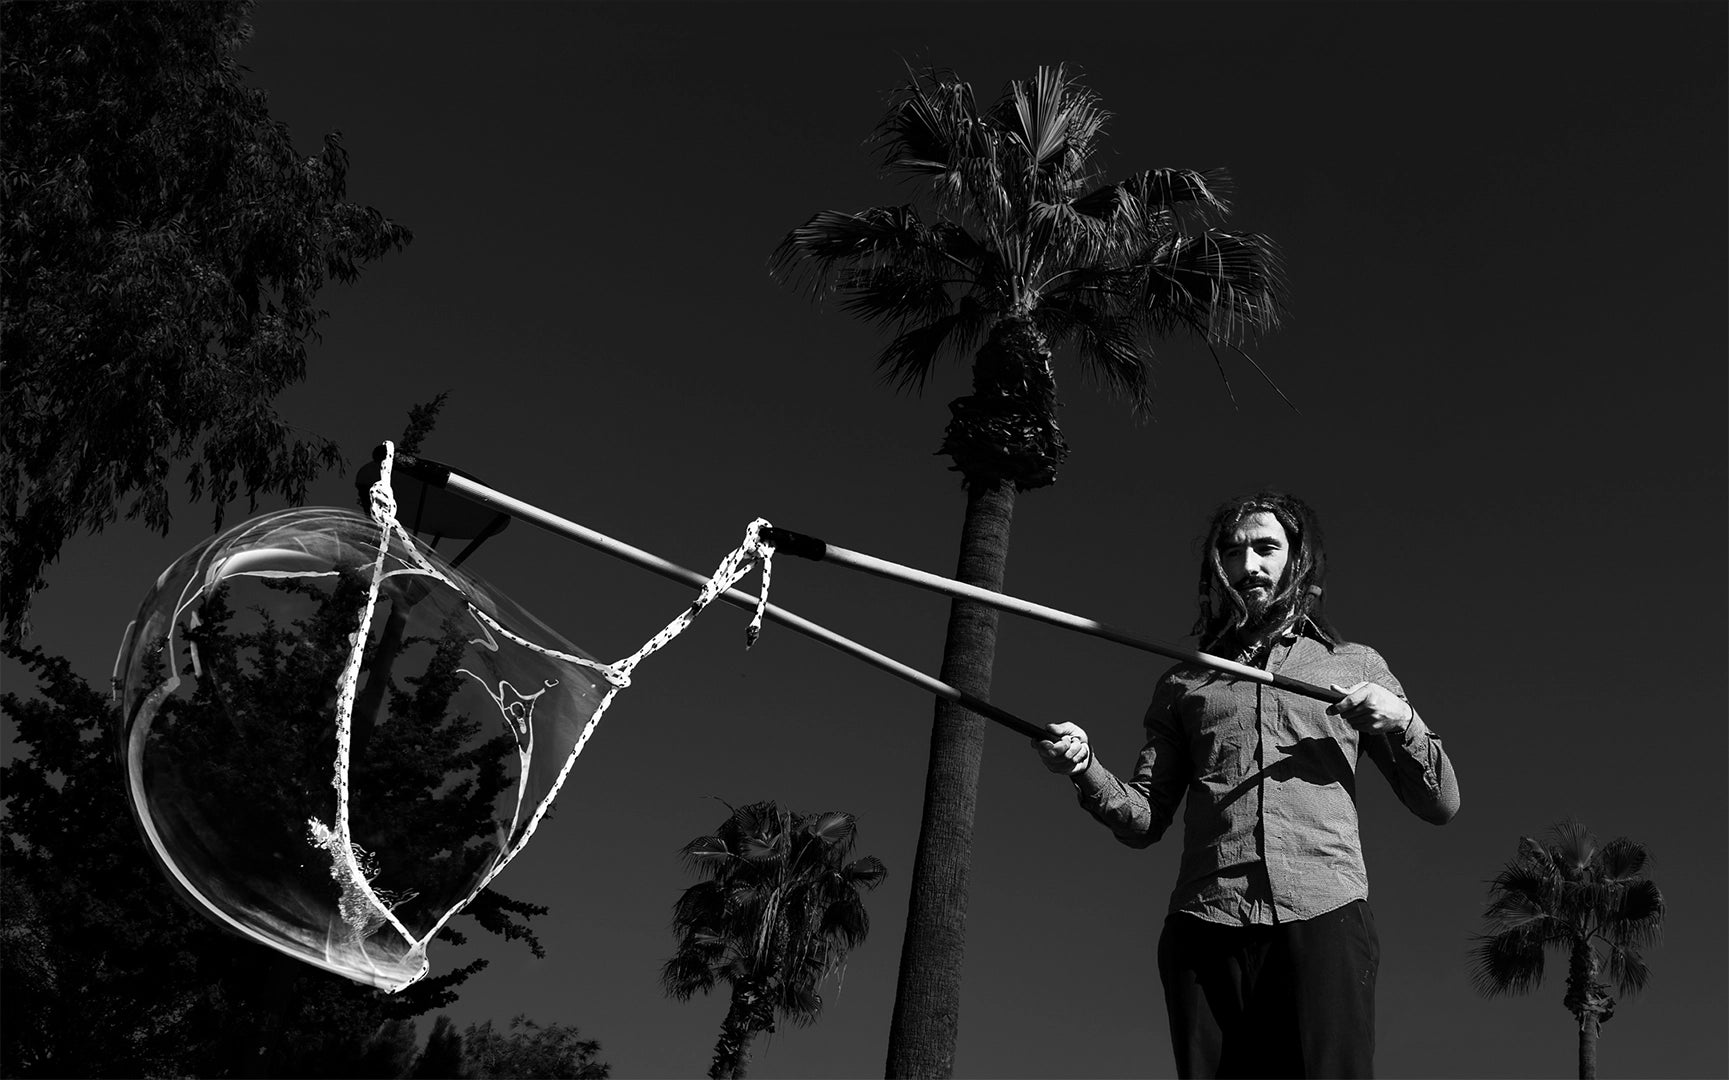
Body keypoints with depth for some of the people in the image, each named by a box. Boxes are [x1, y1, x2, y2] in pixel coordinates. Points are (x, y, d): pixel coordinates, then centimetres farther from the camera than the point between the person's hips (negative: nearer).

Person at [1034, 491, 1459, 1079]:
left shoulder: (1355, 665, 20)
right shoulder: (1184, 683, 21)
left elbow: (1440, 805, 18)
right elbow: (1142, 821, 15)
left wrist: (1401, 721, 0)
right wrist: (1086, 770, -4)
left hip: (1325, 919, -1)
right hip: (1205, 925, 1)